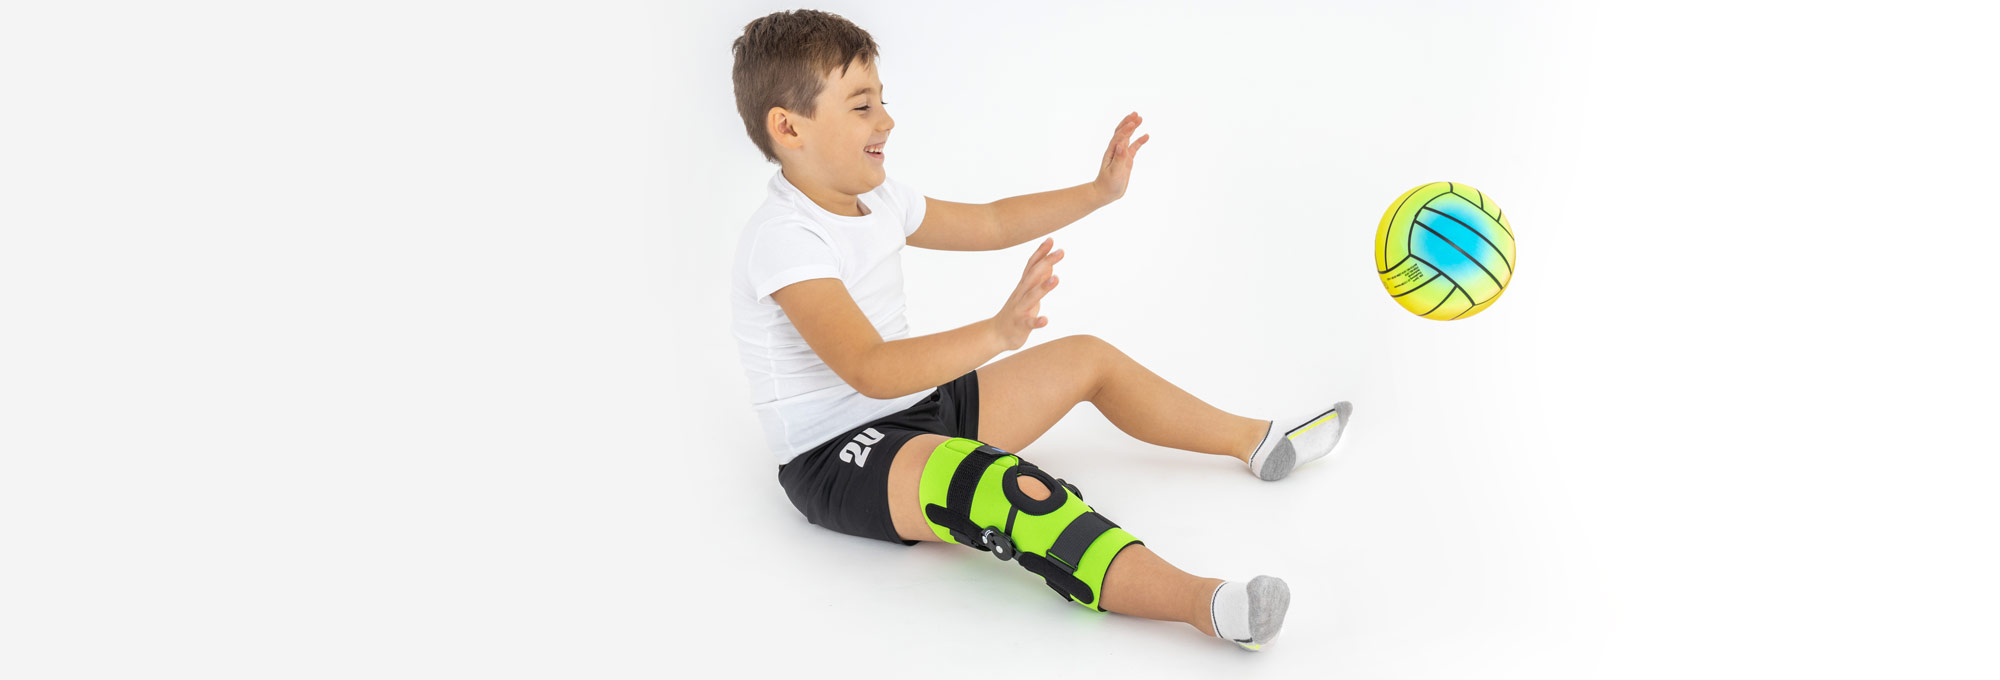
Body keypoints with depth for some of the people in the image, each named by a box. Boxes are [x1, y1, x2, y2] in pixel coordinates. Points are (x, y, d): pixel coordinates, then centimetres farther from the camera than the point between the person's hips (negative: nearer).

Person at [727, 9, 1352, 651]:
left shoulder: (876, 200, 7)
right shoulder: (783, 240, -23)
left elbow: (990, 223, 23)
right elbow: (870, 370, -34)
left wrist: (1099, 191, 20)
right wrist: (996, 334, -46)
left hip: (922, 405, 11)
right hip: (838, 458, -10)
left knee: (1085, 358, 13)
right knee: (995, 482, -39)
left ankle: (1254, 440, 27)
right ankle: (1202, 603, -56)